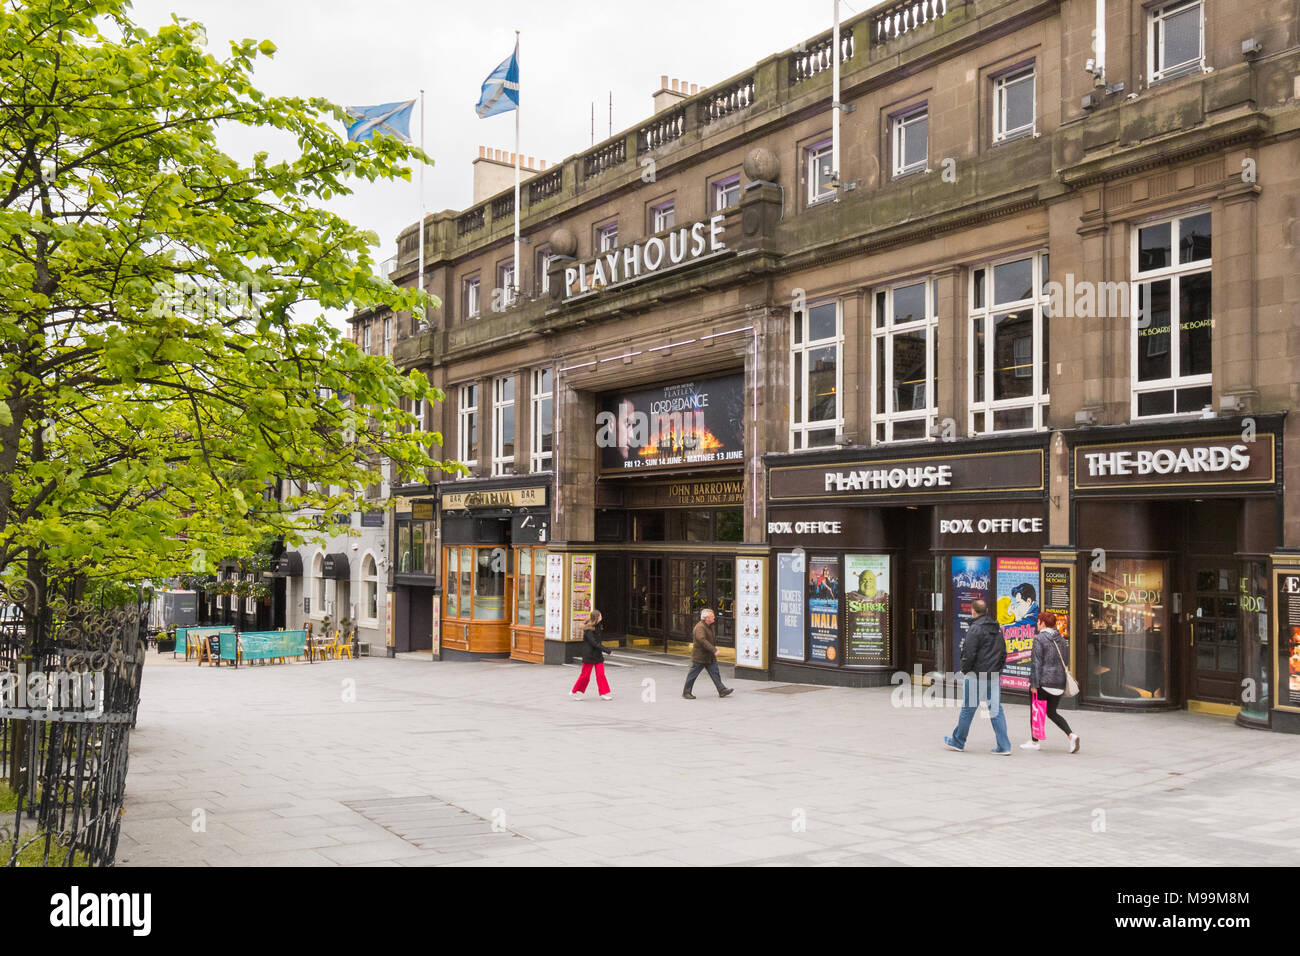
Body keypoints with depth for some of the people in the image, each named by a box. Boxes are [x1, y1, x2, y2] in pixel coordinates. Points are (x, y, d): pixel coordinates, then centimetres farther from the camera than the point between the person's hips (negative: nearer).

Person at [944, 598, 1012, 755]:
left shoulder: (975, 629, -14)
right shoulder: (997, 629, 11)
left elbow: (969, 655, -18)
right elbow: (1004, 653, 16)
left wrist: (965, 671, -6)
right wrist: (996, 669, 18)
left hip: (976, 676, -7)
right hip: (994, 677, 7)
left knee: (968, 708, 5)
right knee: (996, 709, 7)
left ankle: (958, 742, 19)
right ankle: (1003, 746, 3)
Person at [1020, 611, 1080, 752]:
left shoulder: (1039, 639, -10)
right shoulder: (1061, 639, 11)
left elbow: (1036, 663, -14)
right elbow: (1065, 660, 16)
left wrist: (1034, 684, -13)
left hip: (1044, 682, -7)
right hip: (1059, 682, 7)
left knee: (1035, 710, 9)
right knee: (1051, 712, 15)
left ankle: (1034, 741, 15)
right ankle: (1071, 735, -2)